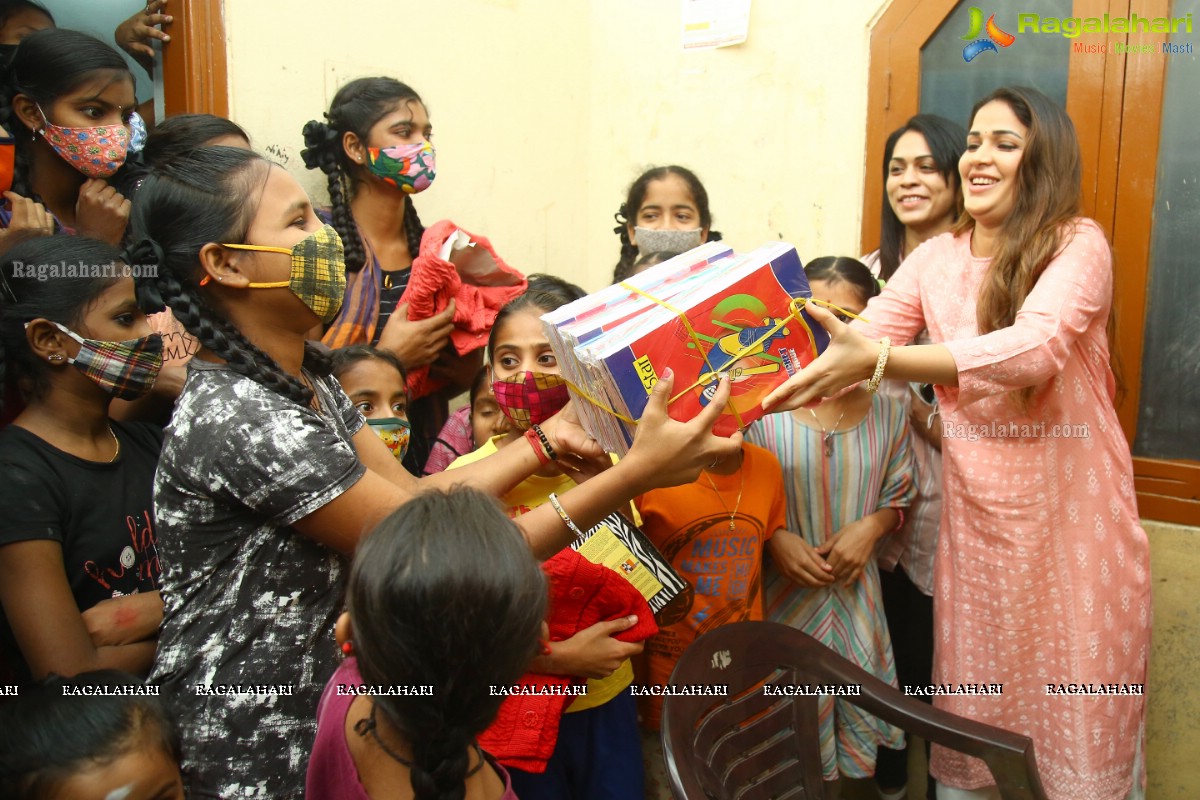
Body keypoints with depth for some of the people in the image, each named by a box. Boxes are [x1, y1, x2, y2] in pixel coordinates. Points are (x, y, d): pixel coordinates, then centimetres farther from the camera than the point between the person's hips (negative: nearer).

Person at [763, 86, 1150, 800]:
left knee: (1077, 735, 9)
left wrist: (878, 360, -39)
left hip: (1074, 521, -3)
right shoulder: (934, 260, 6)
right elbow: (858, 342, -6)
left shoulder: (1079, 245, -8)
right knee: (968, 728, 15)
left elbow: (1035, 346, -27)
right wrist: (764, 394, -25)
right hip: (973, 521, 4)